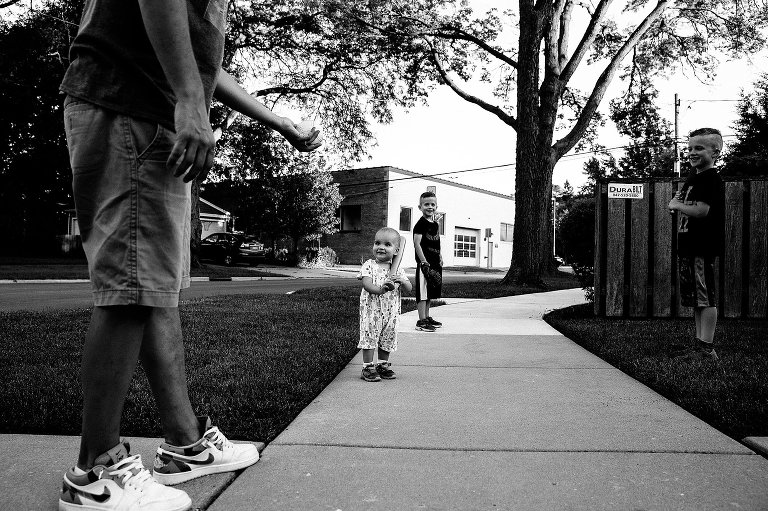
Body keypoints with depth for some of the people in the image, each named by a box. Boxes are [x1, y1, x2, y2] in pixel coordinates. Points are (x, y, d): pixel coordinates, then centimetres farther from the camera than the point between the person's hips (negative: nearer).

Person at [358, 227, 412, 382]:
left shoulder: (397, 270, 5)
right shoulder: (369, 265, -5)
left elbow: (409, 288, 2)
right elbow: (366, 283, -19)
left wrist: (402, 281, -20)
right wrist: (380, 289, -38)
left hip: (391, 311, 4)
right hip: (371, 310, -4)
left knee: (388, 338, 13)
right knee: (369, 336, -2)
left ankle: (383, 365, 29)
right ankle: (367, 367, 9)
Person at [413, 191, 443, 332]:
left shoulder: (435, 224, 15)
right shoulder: (421, 224, -10)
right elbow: (417, 244, -17)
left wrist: (440, 258, 18)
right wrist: (424, 263, -22)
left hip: (434, 263, 8)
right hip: (425, 263, -8)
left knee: (429, 293, 15)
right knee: (422, 293, -5)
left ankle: (427, 317, 24)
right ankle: (421, 321, -2)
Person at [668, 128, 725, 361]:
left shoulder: (711, 179, -12)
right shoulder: (693, 176, 17)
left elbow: (701, 211, -21)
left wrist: (676, 206, -9)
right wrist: (678, 203, 7)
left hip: (703, 248, -10)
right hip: (688, 247, 10)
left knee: (705, 298, -6)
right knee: (695, 298, 14)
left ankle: (707, 348, -2)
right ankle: (699, 342, 22)